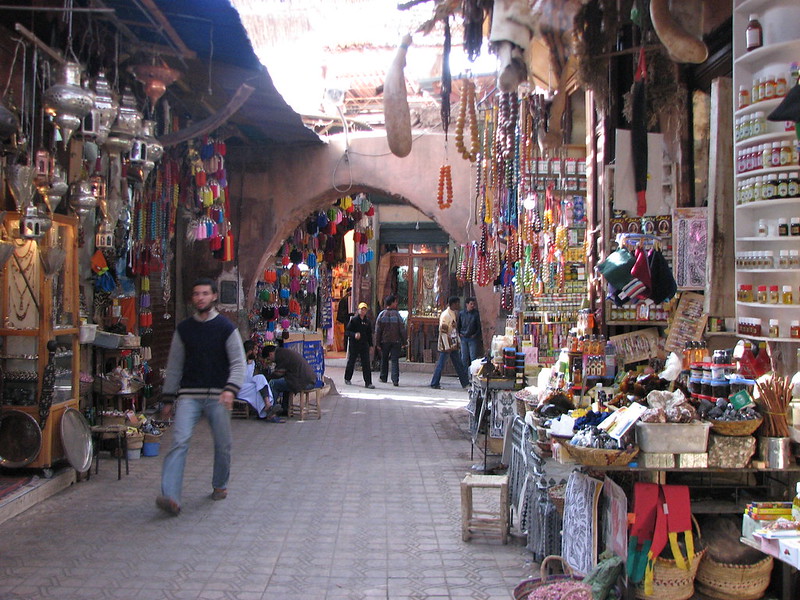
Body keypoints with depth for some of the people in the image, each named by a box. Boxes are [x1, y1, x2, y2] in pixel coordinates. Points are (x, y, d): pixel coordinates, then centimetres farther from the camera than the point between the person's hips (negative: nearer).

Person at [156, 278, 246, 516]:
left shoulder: (226, 328, 2)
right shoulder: (183, 328, 10)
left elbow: (238, 362, -3)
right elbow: (174, 365, 13)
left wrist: (231, 389, -20)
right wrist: (168, 399, 11)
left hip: (217, 396, -1)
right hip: (189, 395, 1)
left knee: (222, 445, 7)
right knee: (179, 442, -14)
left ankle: (220, 485, 32)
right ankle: (171, 497, -21)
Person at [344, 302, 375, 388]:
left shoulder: (367, 321, 9)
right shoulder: (353, 320, -4)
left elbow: (369, 334, 18)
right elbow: (347, 331, -6)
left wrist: (370, 345, 13)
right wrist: (354, 334, -23)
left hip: (364, 344, 3)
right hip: (354, 344, -3)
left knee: (366, 363, -6)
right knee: (351, 362, 10)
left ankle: (368, 382, -7)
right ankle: (347, 379, 31)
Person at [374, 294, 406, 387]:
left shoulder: (382, 315, -2)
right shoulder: (397, 315, -5)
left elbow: (378, 330, -2)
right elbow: (402, 329, -4)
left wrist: (377, 343, 2)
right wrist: (403, 342, 4)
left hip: (384, 341, 1)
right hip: (396, 341, -1)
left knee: (384, 359, 16)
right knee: (395, 360, 0)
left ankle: (383, 377, 26)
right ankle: (395, 380, -9)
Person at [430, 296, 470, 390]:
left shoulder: (454, 313, 11)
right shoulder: (445, 315, -17)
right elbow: (443, 332, -19)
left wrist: (458, 341, 17)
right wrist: (447, 347, -20)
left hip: (453, 344, 9)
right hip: (446, 345, -9)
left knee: (459, 364, 12)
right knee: (441, 364, -2)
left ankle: (465, 383, 18)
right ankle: (434, 384, 7)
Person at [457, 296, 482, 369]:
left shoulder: (476, 314, -4)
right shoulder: (461, 313, 5)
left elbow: (479, 326, -1)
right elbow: (458, 325, 16)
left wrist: (476, 335, -6)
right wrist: (459, 333, 6)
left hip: (473, 338, -3)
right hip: (463, 338, 3)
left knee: (473, 357, -4)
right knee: (464, 357, 8)